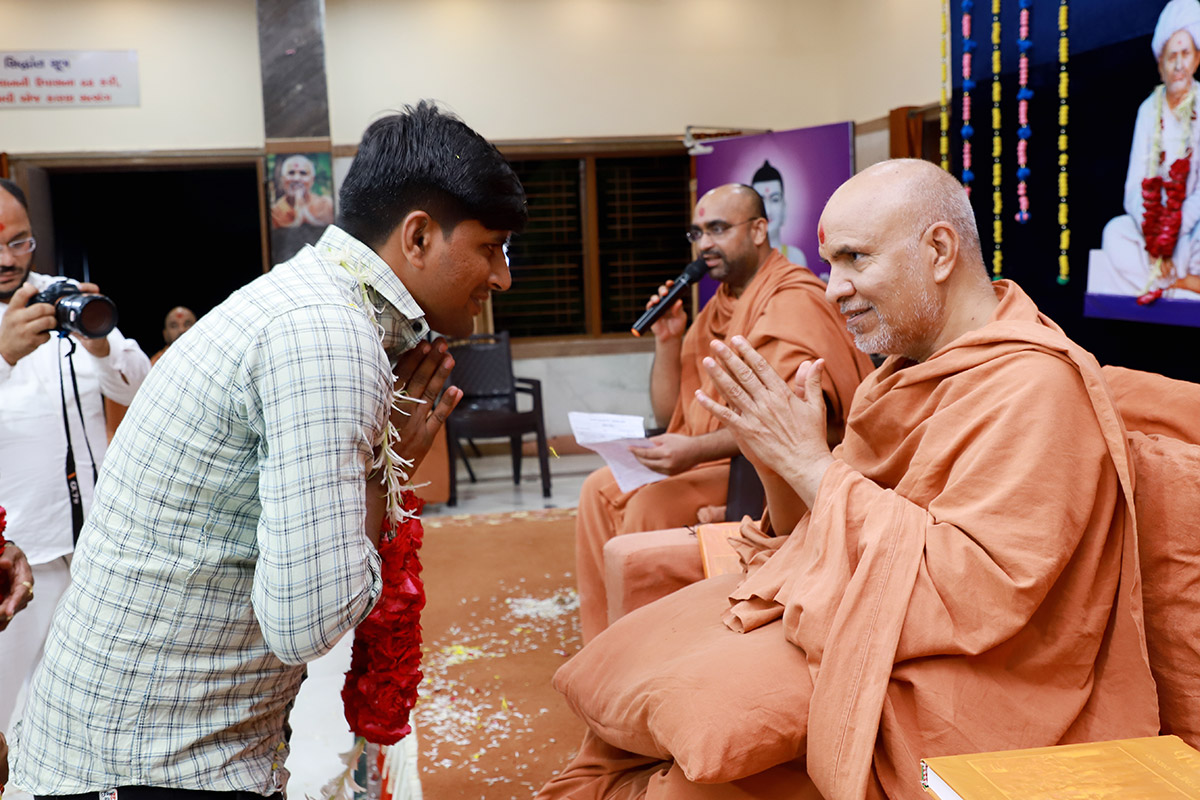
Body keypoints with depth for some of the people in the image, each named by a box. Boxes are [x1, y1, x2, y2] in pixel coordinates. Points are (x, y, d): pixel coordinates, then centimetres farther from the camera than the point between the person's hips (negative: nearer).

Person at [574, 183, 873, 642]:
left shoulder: (793, 299, -12)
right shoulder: (718, 307, 18)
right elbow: (669, 411, 19)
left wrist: (696, 450, -33)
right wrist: (667, 342, 3)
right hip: (710, 458, 9)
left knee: (651, 505, -26)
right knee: (601, 490, -4)